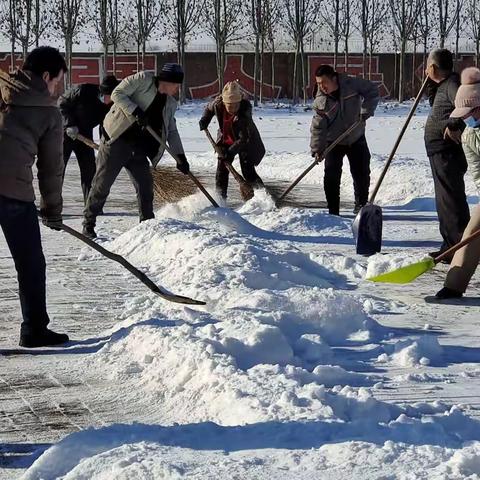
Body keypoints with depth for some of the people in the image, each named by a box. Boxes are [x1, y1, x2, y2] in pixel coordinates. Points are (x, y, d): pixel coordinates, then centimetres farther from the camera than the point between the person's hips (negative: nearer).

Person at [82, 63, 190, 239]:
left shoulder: (170, 104, 13)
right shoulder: (143, 80, -8)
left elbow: (172, 131, 16)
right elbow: (117, 94, -12)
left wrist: (180, 156, 6)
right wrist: (136, 112, -23)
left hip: (138, 149, 7)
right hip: (116, 141, -7)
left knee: (145, 186, 4)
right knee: (102, 183, -2)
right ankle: (88, 223, 8)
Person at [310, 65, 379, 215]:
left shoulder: (352, 84, -16)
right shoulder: (320, 101, -15)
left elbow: (373, 91, -4)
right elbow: (317, 127, -11)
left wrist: (366, 110, -16)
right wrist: (317, 149, -18)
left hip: (356, 138, 1)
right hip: (333, 141, -1)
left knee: (362, 172, 6)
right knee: (331, 175, -12)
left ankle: (361, 203, 28)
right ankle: (333, 210, -4)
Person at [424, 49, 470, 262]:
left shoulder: (452, 84, -16)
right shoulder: (443, 85, 16)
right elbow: (436, 105, 33)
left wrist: (454, 125, -30)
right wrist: (431, 84, 20)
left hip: (448, 154, -11)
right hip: (441, 153, 11)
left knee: (451, 200, -9)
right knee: (445, 200, 17)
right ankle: (450, 247, 25)